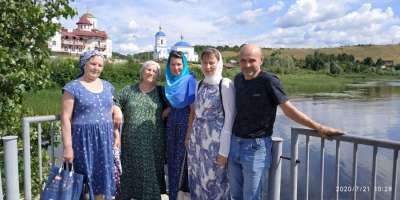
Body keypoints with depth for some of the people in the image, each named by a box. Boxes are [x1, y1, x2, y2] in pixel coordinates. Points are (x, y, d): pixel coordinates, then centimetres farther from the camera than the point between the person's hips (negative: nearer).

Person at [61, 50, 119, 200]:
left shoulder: (107, 86, 10)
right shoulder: (73, 88, -6)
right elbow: (65, 119, -9)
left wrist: (116, 136, 11)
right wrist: (68, 146, -13)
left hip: (105, 140, 5)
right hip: (84, 140, -4)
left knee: (102, 181, 10)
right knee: (86, 181, 2)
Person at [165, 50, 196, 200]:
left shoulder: (189, 80, -12)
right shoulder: (169, 80, 7)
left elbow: (193, 108, -15)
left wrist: (190, 132, -16)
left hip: (185, 121, -6)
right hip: (171, 121, 6)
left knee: (180, 158, 4)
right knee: (171, 157, 13)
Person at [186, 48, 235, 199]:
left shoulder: (226, 85, -10)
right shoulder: (199, 85, 8)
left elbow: (230, 118, -12)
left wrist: (224, 150, -14)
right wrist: (188, 136, 12)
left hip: (215, 140, -6)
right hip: (197, 138, 6)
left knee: (214, 180, 4)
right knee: (197, 179, 15)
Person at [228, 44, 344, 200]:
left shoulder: (269, 81, -14)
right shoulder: (238, 79, 4)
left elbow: (289, 110, -12)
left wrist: (318, 127, -15)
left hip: (256, 147, -6)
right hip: (234, 143, 6)